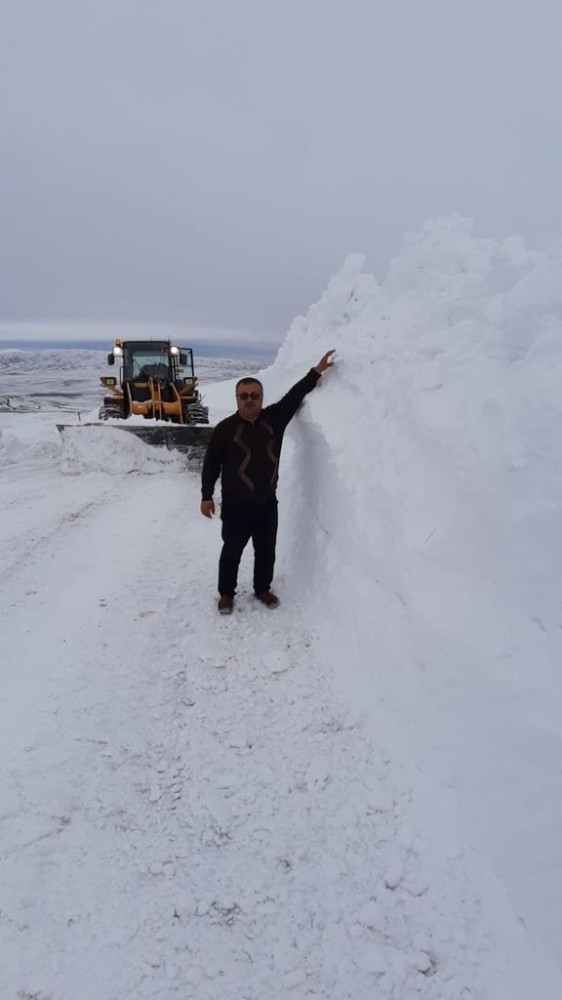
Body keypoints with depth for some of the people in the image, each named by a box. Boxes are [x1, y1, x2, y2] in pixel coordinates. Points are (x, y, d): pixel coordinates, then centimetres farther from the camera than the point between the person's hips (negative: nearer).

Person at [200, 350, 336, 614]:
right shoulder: (225, 428, -9)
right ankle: (226, 593, 25)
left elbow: (295, 396, 6)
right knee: (232, 551, 7)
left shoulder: (275, 418, 1)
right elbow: (211, 464, -4)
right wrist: (207, 496, -6)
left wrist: (316, 372, 1)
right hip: (236, 506, -4)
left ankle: (262, 589, 35)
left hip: (268, 503, 4)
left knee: (266, 551, 16)